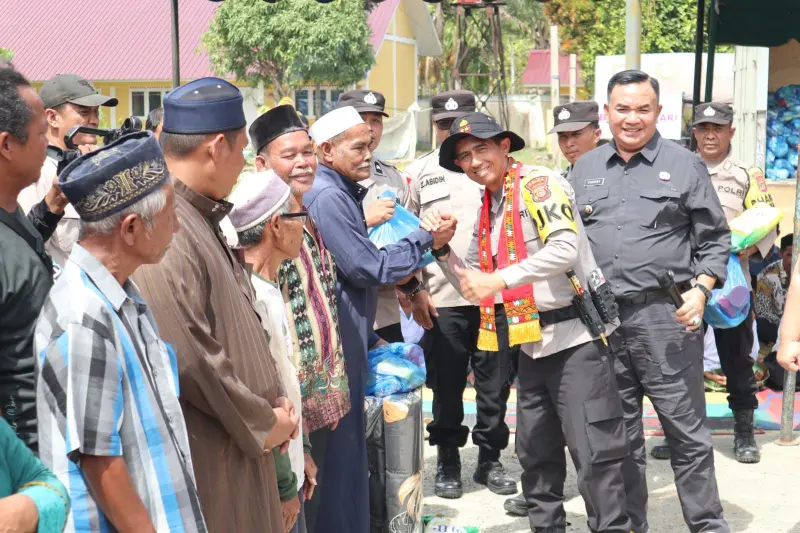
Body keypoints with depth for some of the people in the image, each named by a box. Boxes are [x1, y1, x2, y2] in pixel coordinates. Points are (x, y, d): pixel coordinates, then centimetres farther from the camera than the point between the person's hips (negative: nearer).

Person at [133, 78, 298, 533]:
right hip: (204, 455, -9)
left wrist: (274, 397, 6)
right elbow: (190, 358, -25)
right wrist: (263, 422, -13)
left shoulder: (200, 217, 10)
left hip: (242, 441, 9)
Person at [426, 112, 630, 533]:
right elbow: (474, 287, 18)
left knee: (594, 451, -6)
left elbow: (566, 248, -24)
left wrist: (500, 280, -26)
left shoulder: (540, 183, -9)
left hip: (574, 337, -8)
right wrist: (443, 249, 3)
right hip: (531, 344, 8)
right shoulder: (486, 209, 15)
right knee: (536, 453, 16)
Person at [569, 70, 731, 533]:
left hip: (666, 317, -3)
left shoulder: (684, 165, 3)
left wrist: (701, 289, -11)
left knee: (686, 430, 1)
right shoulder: (584, 169, 13)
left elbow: (715, 239, 3)